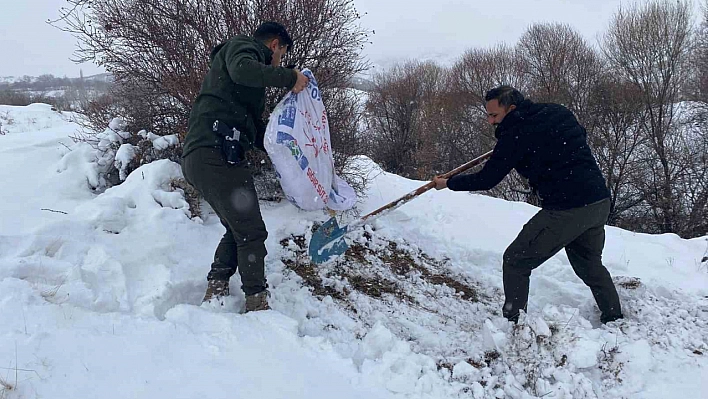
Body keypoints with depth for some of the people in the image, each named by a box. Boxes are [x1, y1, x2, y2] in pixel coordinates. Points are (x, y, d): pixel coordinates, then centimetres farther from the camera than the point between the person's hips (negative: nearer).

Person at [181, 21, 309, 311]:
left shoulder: (253, 87, 32)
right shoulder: (241, 45, 5)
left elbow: (257, 131, 31)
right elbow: (242, 70, -22)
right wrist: (289, 77, -15)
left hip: (200, 158, 10)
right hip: (214, 154, -10)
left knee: (238, 229, 19)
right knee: (251, 232, -4)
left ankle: (214, 293, 19)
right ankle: (257, 303, 4)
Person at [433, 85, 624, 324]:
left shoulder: (516, 134, -11)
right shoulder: (559, 112, 10)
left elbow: (487, 180, -5)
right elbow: (581, 136, 30)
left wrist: (448, 183, 8)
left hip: (566, 210, -8)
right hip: (601, 202, 8)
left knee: (516, 261, 3)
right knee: (590, 265, 28)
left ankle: (513, 323, 4)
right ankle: (615, 320, 36)